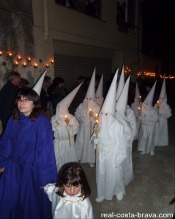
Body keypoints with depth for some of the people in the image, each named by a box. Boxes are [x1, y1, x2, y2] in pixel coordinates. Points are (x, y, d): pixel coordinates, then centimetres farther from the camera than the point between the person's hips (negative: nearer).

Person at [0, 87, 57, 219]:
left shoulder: (43, 122, -20)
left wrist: (44, 176, -15)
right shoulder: (13, 120, -4)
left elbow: (46, 150, -18)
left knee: (32, 205, 18)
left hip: (32, 171, -4)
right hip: (12, 169, 5)